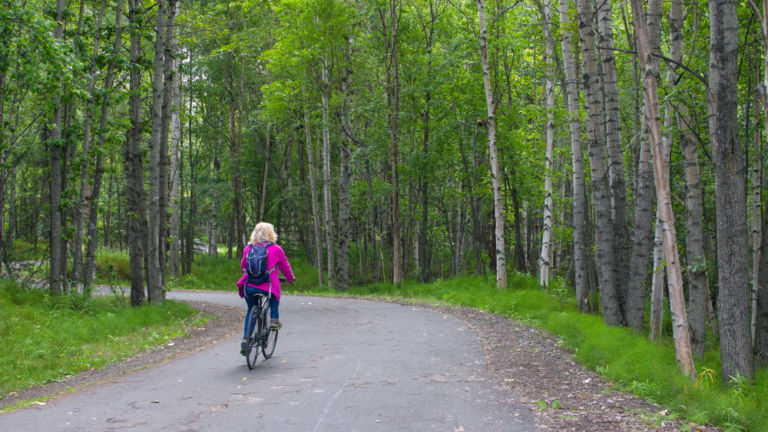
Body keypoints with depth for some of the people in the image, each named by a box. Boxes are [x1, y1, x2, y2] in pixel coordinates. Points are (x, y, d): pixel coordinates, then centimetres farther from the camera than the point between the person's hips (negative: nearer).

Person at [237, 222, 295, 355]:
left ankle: (245, 339, 10)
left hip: (249, 287, 2)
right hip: (268, 287, -2)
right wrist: (290, 278, 32)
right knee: (275, 294, 33)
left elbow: (243, 266, 21)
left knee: (251, 311, 22)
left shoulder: (248, 249, 8)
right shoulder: (276, 249, 0)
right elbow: (285, 267, 12)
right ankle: (274, 318, 18)